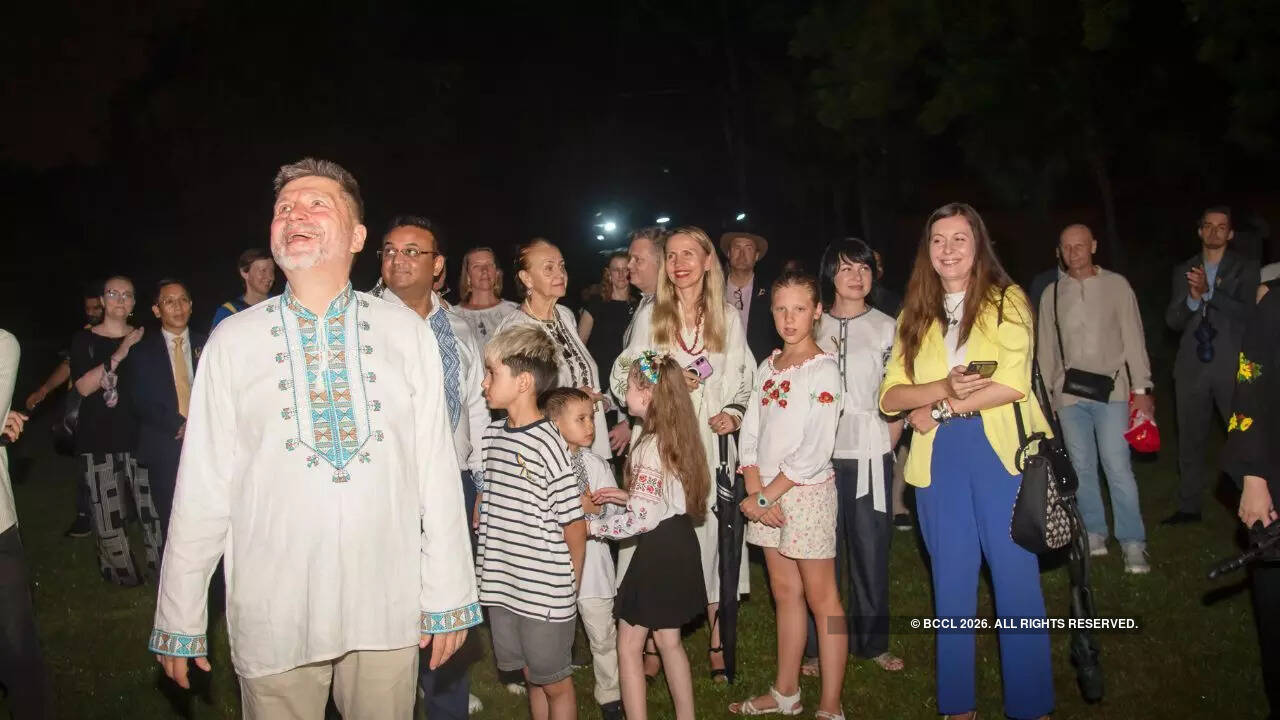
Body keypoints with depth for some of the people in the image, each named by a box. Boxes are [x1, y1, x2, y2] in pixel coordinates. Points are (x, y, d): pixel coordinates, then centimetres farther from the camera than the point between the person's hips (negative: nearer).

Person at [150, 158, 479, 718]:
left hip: (390, 608, 0)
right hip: (274, 614, 0)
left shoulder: (407, 332, 0)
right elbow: (203, 484, 1)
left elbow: (436, 467, -1)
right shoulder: (233, 341, 0)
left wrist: (448, 597, 0)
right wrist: (179, 619, 4)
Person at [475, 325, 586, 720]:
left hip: (546, 593, -6)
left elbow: (575, 527, -12)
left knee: (555, 684, 12)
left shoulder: (548, 444, -18)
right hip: (501, 586, 6)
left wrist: (569, 588, -2)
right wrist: (485, 566, 7)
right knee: (531, 677, 21)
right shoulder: (492, 434, 2)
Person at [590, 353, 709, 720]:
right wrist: (628, 496, 13)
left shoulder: (649, 446, -21)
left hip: (659, 550, -9)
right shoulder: (677, 436, 7)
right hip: (679, 543, 9)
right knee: (668, 640, 20)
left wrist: (590, 526, -14)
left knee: (629, 645, 4)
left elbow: (641, 519, -23)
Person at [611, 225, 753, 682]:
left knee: (713, 533, 1)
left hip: (711, 442, 0)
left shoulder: (728, 318, 7)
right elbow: (623, 380, 6)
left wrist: (734, 414, -7)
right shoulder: (649, 317, 6)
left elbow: (744, 381, 11)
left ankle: (717, 642, 14)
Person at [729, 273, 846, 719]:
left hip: (806, 491, -6)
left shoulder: (823, 370, -10)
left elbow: (815, 452, -17)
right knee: (784, 592, 15)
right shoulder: (767, 368, 9)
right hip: (765, 494, 6)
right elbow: (750, 434, 6)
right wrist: (755, 492, -7)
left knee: (820, 598, 1)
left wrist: (767, 496, -13)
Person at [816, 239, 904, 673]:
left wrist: (885, 447, -5)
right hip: (820, 454, 1)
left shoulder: (886, 328, 5)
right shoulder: (814, 327, 8)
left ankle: (871, 641, 18)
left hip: (869, 454, 0)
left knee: (870, 547, 4)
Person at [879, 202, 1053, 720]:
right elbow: (890, 395, 2)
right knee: (952, 581, 10)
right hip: (938, 460, 3)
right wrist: (943, 388, -15)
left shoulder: (1006, 302, 1)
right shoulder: (916, 315, 11)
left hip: (1000, 451, -3)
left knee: (1016, 578, 1)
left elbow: (1014, 384, -12)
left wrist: (938, 410, -11)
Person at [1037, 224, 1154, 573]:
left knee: (1117, 467, -8)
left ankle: (1133, 543, 0)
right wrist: (1044, 394, 8)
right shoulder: (1051, 293, 8)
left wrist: (1142, 388, -4)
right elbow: (1046, 347, 10)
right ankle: (1094, 533, 19)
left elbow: (1133, 337, 0)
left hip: (1111, 389, -3)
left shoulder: (1116, 285, 1)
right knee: (1082, 467, 7)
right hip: (1069, 392, 3)